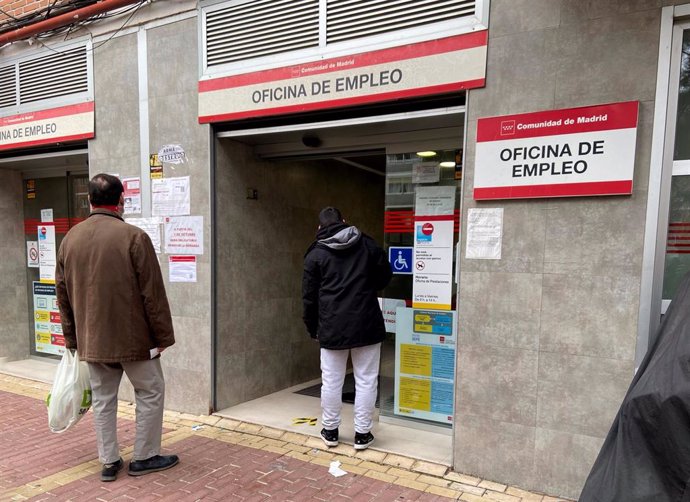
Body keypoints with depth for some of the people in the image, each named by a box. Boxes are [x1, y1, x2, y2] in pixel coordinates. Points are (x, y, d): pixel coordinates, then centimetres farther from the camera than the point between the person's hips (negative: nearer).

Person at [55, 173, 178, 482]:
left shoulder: (69, 239, 4)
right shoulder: (133, 236, -16)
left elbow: (63, 295, 10)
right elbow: (153, 293, -15)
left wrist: (72, 338, 19)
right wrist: (162, 336, -6)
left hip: (91, 340, 6)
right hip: (132, 337, -5)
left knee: (102, 398, 16)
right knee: (150, 392, 11)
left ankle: (109, 462, 23)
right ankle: (144, 458, 19)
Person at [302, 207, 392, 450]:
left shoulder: (315, 254, 2)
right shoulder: (366, 244, 4)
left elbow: (309, 297, 2)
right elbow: (385, 277, 12)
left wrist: (313, 329, 13)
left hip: (332, 327, 0)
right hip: (366, 324, 0)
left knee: (331, 381, 11)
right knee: (366, 380, 8)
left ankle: (330, 430, 24)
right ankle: (362, 433, 15)